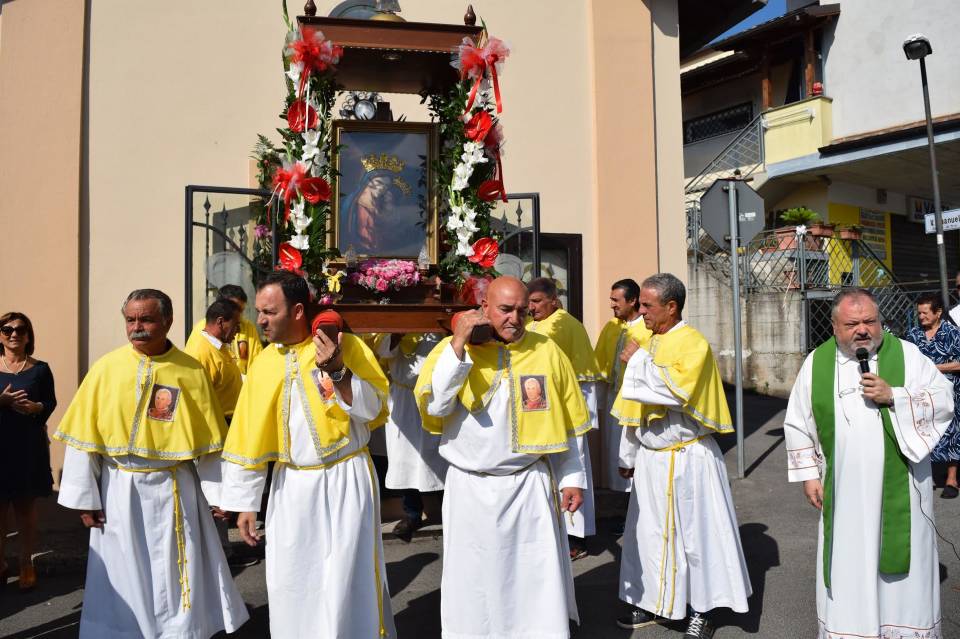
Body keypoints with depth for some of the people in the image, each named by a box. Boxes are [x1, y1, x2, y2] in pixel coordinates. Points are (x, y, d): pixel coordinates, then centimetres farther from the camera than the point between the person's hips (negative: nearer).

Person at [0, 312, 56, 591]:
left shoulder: (40, 369, 2)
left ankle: (26, 563, 20)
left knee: (26, 506, 8)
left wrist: (36, 407, -16)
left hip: (29, 446, 0)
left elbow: (51, 402, 4)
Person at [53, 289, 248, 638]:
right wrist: (84, 497, -4)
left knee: (178, 577, 10)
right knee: (124, 577, 12)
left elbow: (208, 438, 0)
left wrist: (218, 492, 0)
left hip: (175, 489, 0)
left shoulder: (192, 371, -4)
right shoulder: (106, 368, -5)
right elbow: (84, 435, -3)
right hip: (120, 490, 0)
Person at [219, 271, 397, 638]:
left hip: (347, 480, -3)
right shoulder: (263, 364, 2)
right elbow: (248, 438, 6)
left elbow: (375, 408, -10)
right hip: (292, 487, 4)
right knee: (291, 584, 11)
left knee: (347, 581, 4)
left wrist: (338, 372, -25)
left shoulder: (348, 346, -9)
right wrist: (245, 502, 7)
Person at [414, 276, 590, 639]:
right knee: (475, 580, 13)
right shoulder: (453, 348, -4)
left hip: (530, 486, 0)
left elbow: (567, 421, 5)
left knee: (537, 577, 9)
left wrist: (572, 478, 5)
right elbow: (434, 406, -18)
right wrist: (458, 344, -21)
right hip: (471, 488, 0)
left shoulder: (546, 351, -1)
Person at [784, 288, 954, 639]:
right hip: (844, 493, 1)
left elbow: (944, 400, -5)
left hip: (898, 490, -1)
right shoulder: (816, 363, 1)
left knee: (902, 570, 10)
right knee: (847, 568, 10)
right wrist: (808, 474, 2)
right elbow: (798, 423, 6)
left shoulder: (906, 354, -2)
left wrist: (893, 396, -20)